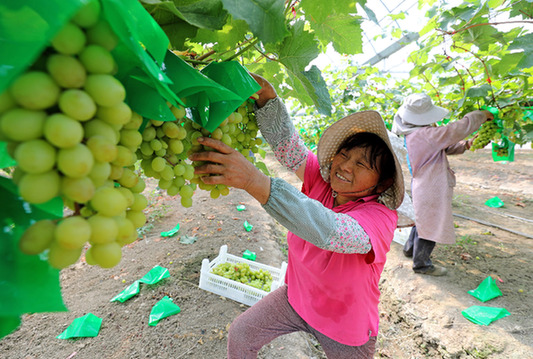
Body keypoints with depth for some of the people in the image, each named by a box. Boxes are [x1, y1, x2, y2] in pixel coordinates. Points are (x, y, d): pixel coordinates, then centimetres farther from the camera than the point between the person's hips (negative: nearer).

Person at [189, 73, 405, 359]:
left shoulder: (381, 216, -31)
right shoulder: (321, 179, -16)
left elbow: (329, 232, -51)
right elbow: (287, 143, -26)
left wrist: (255, 181, -61)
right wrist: (265, 94, -44)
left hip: (345, 328, -3)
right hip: (296, 298, 4)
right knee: (240, 334, 10)